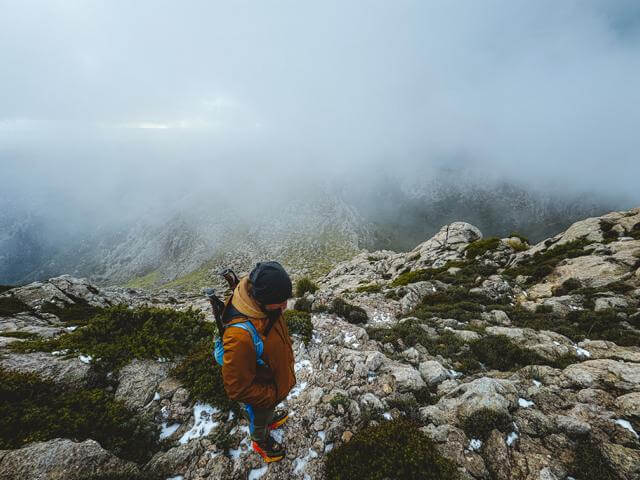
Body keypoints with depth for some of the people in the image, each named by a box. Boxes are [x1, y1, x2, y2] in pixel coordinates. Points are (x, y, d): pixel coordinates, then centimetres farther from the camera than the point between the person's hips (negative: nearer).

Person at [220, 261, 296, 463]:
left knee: (268, 410, 37)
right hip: (261, 396, -5)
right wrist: (273, 395, -21)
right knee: (260, 418, 29)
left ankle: (270, 418, 67)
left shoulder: (267, 306, -23)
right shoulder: (240, 337, -47)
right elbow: (237, 388, -32)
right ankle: (260, 442, 59)